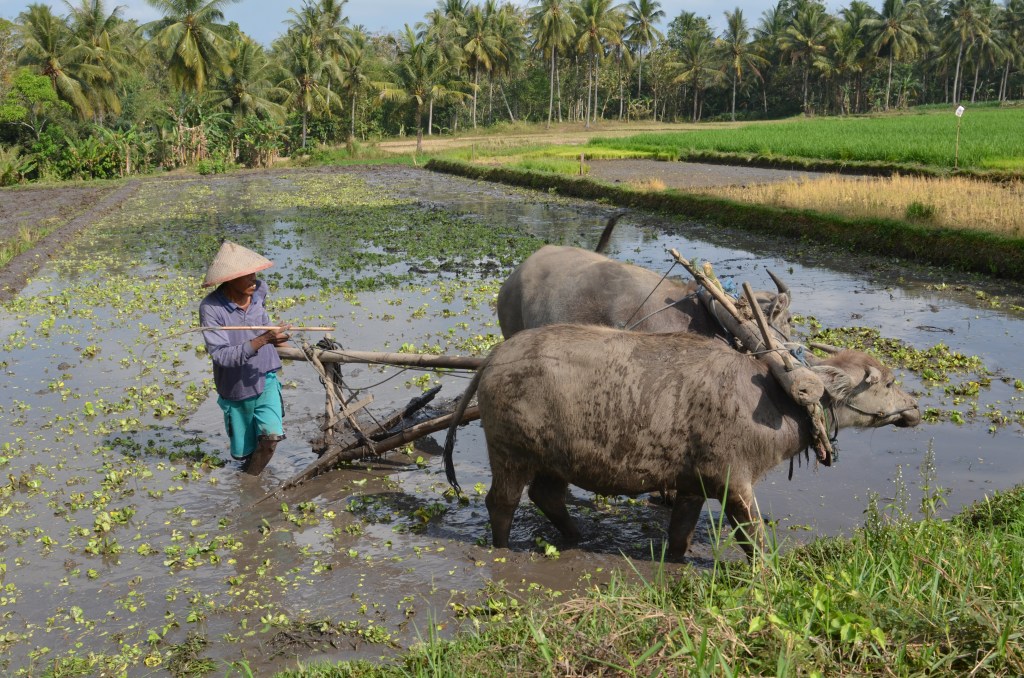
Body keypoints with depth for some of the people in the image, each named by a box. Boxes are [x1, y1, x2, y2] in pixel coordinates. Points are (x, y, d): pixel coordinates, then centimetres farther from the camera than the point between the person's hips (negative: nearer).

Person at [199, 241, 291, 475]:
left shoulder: (259, 291, -10)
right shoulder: (211, 308, -25)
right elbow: (221, 355, -33)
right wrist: (263, 339, -41)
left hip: (265, 379, 2)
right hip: (236, 388, -2)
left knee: (272, 434, -18)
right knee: (243, 451, 13)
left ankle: (252, 477, 8)